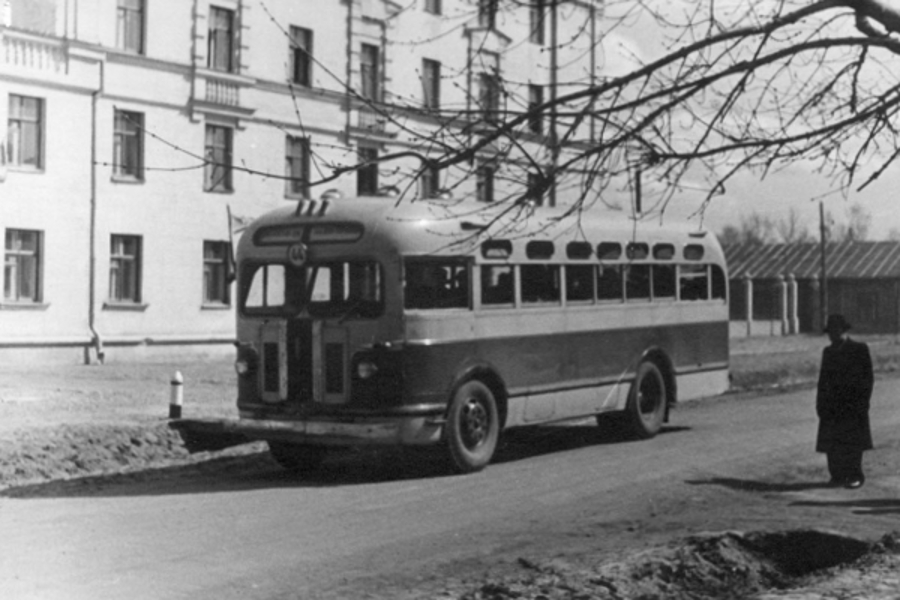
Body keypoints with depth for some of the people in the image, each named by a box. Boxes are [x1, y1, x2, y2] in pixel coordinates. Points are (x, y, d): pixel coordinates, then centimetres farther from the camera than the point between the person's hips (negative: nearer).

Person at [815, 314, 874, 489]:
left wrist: (863, 402, -9)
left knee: (852, 441, -4)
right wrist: (820, 403, 8)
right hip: (832, 404, 5)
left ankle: (855, 476, 3)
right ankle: (837, 476, 7)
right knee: (831, 442, 0)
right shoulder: (828, 352, 13)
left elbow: (867, 377, -2)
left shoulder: (860, 350, -1)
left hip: (853, 403, -4)